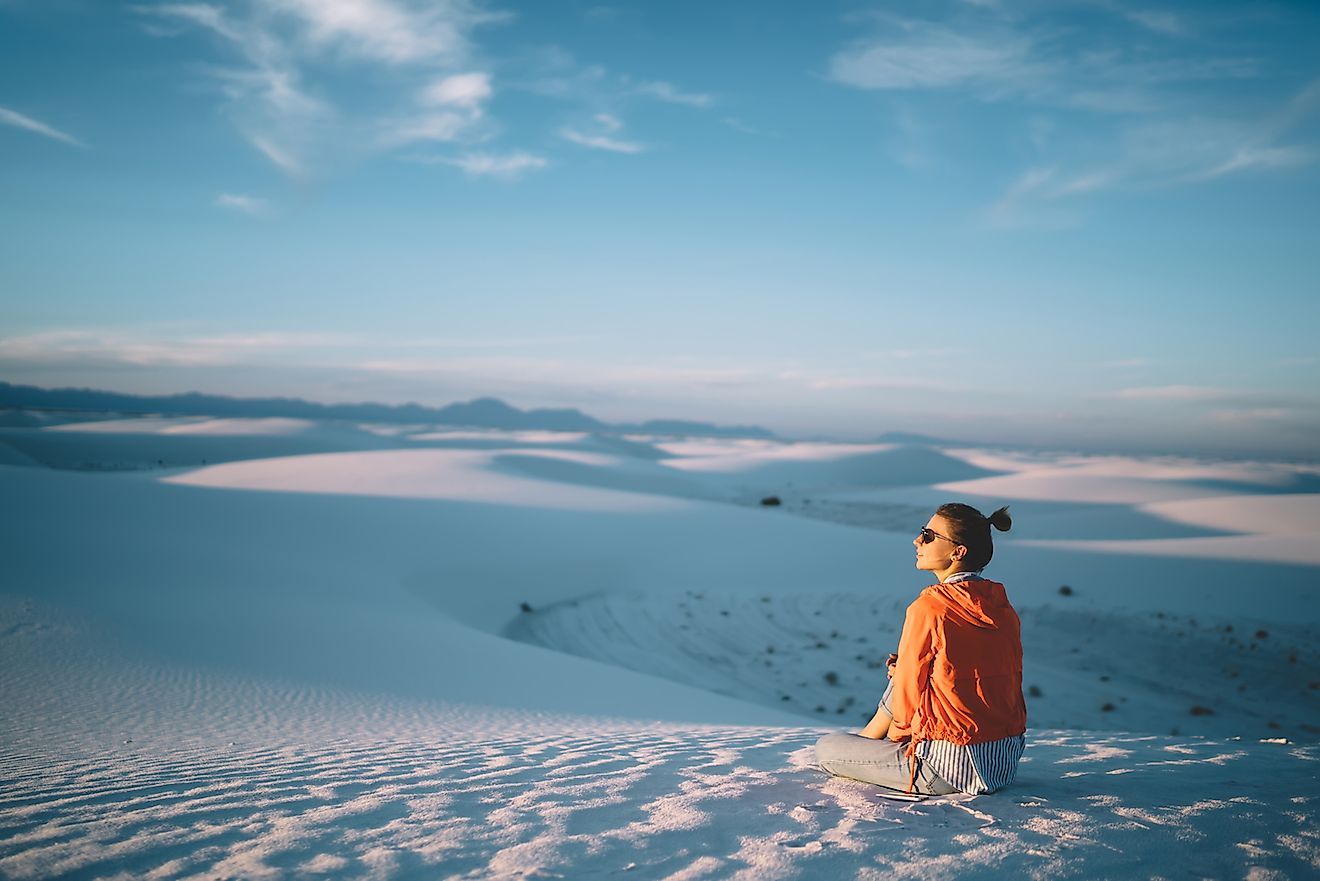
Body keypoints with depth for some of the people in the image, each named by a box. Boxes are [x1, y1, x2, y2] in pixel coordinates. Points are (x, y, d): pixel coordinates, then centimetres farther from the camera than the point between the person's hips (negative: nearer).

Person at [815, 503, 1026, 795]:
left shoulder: (930, 606, -16)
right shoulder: (1004, 607, 5)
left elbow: (908, 693, -9)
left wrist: (897, 734, 11)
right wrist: (907, 669, 16)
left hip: (954, 769, -8)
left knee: (825, 749, 5)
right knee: (901, 673, 27)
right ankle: (868, 739, 41)